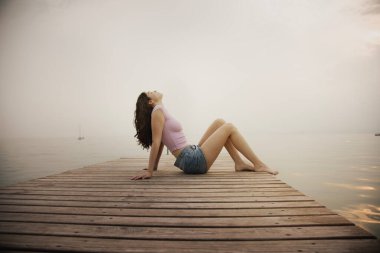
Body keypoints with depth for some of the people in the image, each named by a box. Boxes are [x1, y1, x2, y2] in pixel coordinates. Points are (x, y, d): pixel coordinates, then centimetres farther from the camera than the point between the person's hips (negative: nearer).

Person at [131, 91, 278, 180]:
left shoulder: (161, 112, 18)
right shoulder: (157, 111, -9)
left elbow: (160, 144, 18)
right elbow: (156, 143, -16)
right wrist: (149, 171, -17)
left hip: (193, 155, 9)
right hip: (193, 161, -9)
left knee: (220, 122, 12)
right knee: (229, 128, -5)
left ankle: (239, 163, 10)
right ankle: (258, 165, 3)